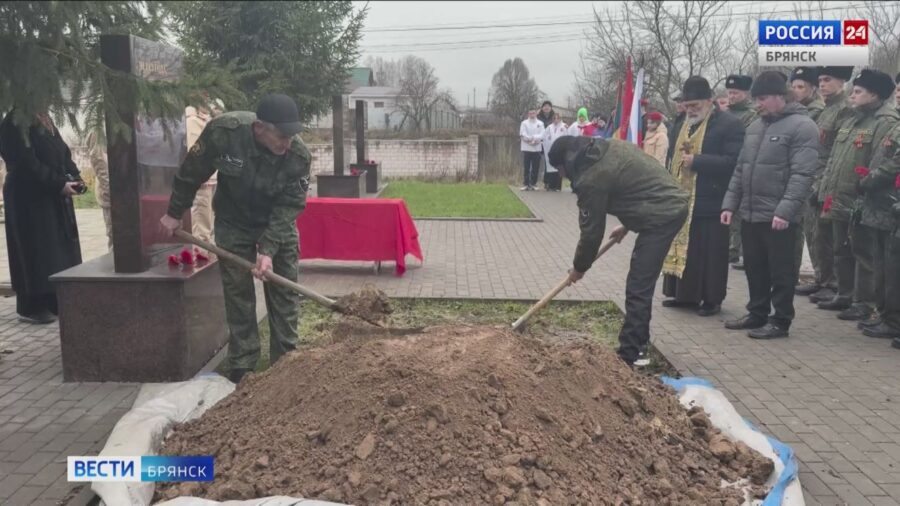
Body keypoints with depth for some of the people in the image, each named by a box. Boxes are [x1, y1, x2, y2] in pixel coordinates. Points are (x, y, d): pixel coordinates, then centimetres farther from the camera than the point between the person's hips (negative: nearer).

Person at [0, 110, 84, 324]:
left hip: (54, 197, 8)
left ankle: (54, 302, 16)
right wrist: (59, 184, -21)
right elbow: (27, 164, -20)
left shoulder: (44, 120, 13)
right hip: (28, 198, -8)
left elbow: (62, 153, 13)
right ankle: (31, 307, 5)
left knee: (60, 248, 8)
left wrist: (74, 176, -4)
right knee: (35, 251, -4)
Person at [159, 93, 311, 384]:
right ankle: (242, 368, 12)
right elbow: (192, 173, -12)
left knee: (284, 293, 3)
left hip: (278, 225, 1)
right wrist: (174, 213, -1)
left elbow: (289, 207, -23)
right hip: (234, 224, 0)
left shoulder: (299, 156, -26)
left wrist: (268, 249, -34)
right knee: (238, 295, 2)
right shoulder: (223, 132, -28)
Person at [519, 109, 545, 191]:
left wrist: (532, 138, -14)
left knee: (535, 168, 2)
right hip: (526, 148, -2)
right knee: (526, 167, -1)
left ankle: (533, 184, 10)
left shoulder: (540, 124, 10)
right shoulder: (524, 123, 5)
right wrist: (532, 140, -12)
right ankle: (525, 184, 3)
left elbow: (541, 135, -2)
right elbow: (523, 135, -6)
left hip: (537, 148, 2)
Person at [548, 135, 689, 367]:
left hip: (660, 216, -10)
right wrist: (627, 225, 24)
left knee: (637, 289, -7)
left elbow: (592, 230, -7)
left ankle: (628, 355, -3)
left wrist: (579, 267, 9)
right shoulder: (610, 147, 12)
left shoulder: (591, 179, -15)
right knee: (640, 285, 18)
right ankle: (638, 343, 28)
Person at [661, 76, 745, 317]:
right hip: (681, 200, 7)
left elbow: (733, 161, -18)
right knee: (681, 248, 11)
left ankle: (712, 299, 11)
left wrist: (697, 161, -21)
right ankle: (685, 294, 22)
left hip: (710, 202, -7)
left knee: (708, 253, 0)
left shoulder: (729, 124, -9)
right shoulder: (682, 123, 15)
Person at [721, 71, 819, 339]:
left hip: (778, 216, -7)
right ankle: (757, 314, 28)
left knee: (780, 271, 3)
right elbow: (740, 169, 17)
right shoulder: (755, 126, 14)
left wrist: (785, 210, -25)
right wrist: (730, 203, 10)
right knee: (755, 268, 15)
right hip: (749, 213, 7)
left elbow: (802, 175, -18)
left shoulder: (802, 126, -10)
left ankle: (781, 321, 14)